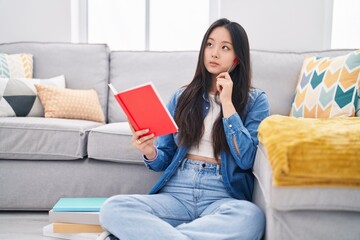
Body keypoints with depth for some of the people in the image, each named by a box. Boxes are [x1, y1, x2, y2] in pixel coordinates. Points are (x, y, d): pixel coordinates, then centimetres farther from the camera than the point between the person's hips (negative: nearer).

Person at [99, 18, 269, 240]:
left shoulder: (255, 100, 6)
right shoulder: (182, 96, 14)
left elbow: (247, 159, -7)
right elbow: (165, 160, 15)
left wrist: (227, 103, -7)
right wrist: (150, 153, -9)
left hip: (222, 198, -1)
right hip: (175, 195, 2)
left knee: (251, 216, -39)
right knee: (112, 209, -27)